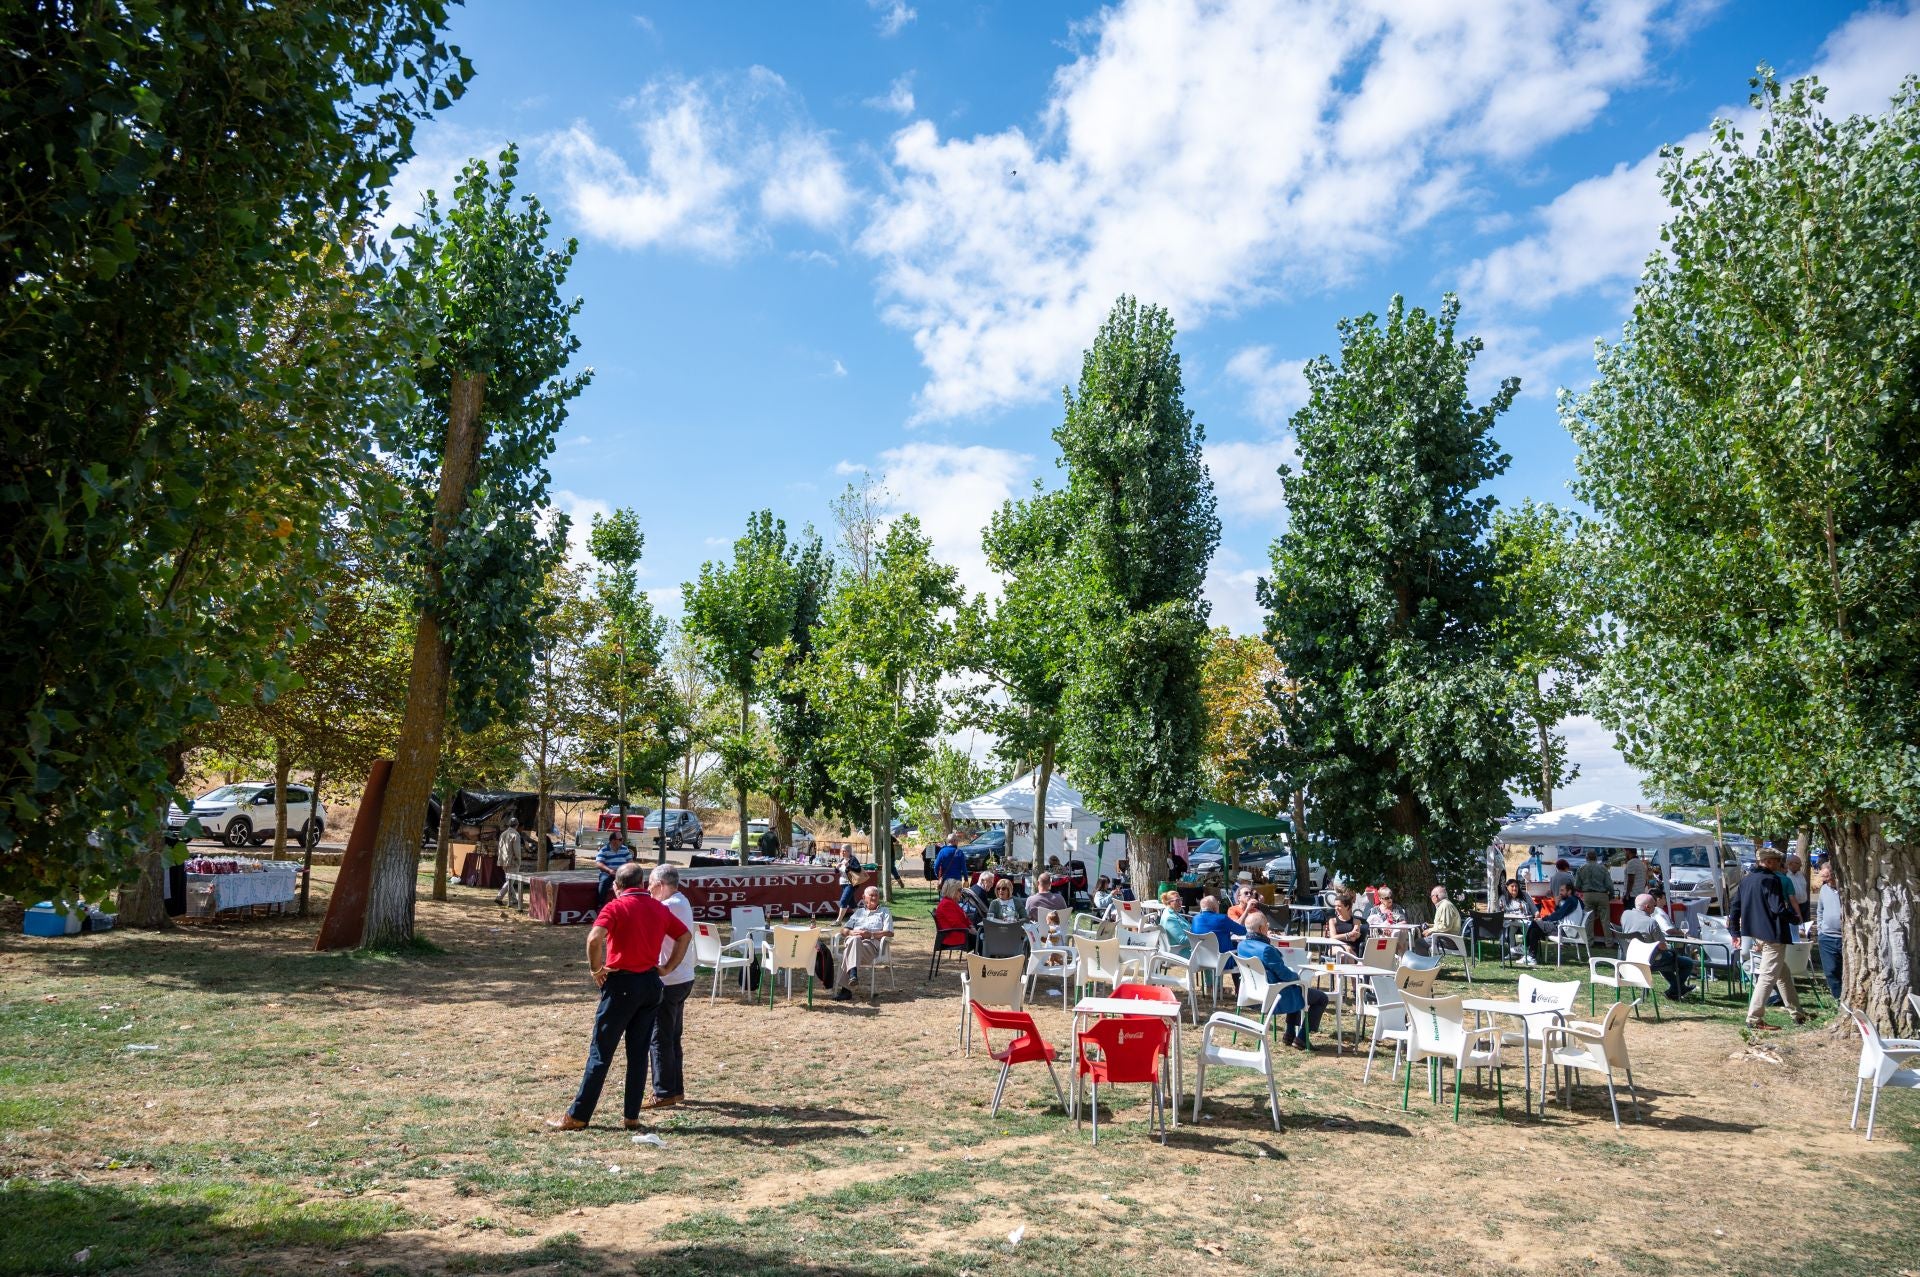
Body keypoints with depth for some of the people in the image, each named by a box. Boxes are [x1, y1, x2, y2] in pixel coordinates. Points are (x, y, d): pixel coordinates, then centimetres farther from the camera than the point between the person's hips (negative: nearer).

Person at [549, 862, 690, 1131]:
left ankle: (578, 1116, 10)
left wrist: (596, 969, -11)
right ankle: (632, 1117, 12)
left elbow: (594, 938, -25)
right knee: (639, 1053, 10)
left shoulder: (616, 907, -9)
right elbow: (685, 935, 16)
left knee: (601, 1052, 3)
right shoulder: (659, 909, 9)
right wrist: (667, 968, 14)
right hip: (651, 984, 5)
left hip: (621, 984, -5)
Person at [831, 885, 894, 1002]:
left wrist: (871, 934, -5)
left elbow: (889, 933, 9)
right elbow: (843, 930, 26)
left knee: (854, 941, -37)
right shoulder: (859, 912, 35)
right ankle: (853, 973, -51)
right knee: (854, 939, -37)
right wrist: (851, 932, 2)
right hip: (851, 941, 3)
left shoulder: (884, 913, 25)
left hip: (871, 944, -3)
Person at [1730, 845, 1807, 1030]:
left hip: (1757, 936, 9)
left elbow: (1735, 907, 12)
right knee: (1768, 976, -5)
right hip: (1773, 935, -9)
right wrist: (1793, 918, 0)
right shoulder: (1772, 880, -14)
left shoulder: (1746, 880, 10)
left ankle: (1797, 1014, 30)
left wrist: (1735, 933, 17)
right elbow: (1778, 909, -20)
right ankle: (1754, 1018, -6)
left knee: (1783, 975, 21)